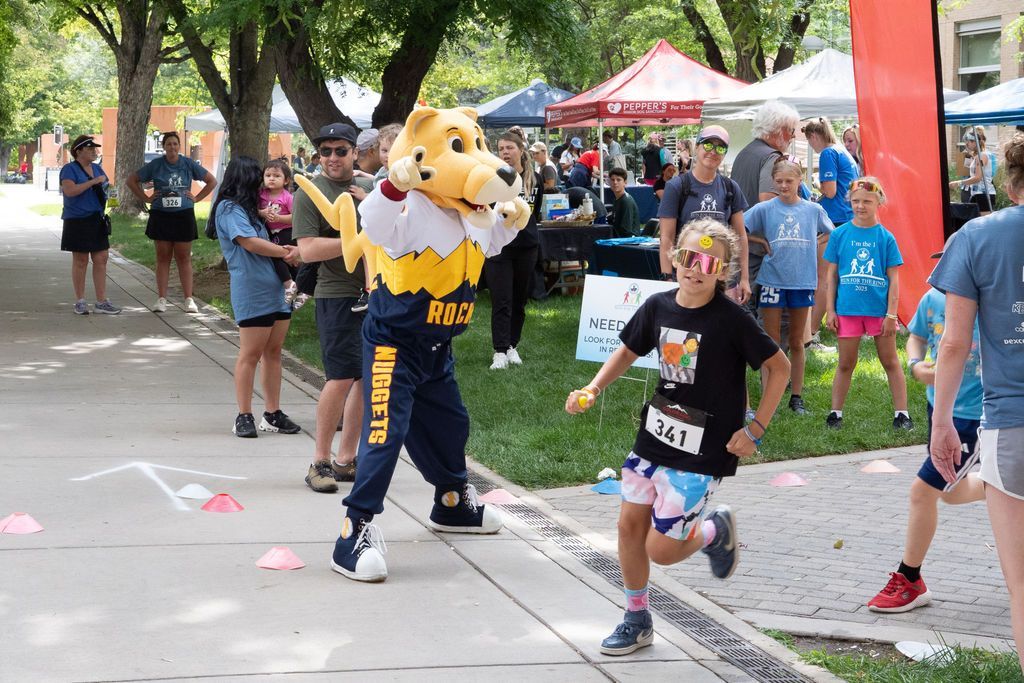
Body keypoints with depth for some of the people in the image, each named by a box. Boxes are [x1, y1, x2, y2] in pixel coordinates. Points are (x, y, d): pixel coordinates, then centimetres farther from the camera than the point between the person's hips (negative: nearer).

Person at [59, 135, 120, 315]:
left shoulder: (97, 168, 14)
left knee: (101, 259, 2)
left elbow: (105, 188, 30)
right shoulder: (69, 169, -7)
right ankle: (80, 302, 7)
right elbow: (70, 190, -24)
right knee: (80, 260, -1)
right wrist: (93, 182, -22)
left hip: (96, 221, 7)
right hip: (77, 221, -6)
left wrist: (104, 187, 9)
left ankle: (101, 302, 6)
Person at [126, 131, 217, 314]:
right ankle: (161, 300, 7)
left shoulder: (189, 165, 1)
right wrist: (145, 198, 2)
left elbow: (212, 181, 11)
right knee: (163, 258, 4)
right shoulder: (155, 165, 0)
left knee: (184, 258, 3)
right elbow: (132, 180, 9)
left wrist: (197, 198, 3)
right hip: (161, 216, 0)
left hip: (184, 216, 0)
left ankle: (189, 300, 4)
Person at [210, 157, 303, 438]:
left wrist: (284, 250, 0)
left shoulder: (247, 209, 23)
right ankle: (244, 417, -3)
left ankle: (273, 414, 11)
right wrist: (286, 252, -4)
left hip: (276, 289, 9)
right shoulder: (229, 208, -7)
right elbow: (250, 243, -15)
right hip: (251, 291, -9)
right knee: (250, 353, -7)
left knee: (273, 351, 8)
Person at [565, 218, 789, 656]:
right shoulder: (659, 307, -2)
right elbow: (628, 351, 15)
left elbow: (779, 368, -9)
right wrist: (592, 390, -1)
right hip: (653, 437, 6)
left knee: (661, 549, -7)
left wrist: (755, 430, -12)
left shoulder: (731, 319, -16)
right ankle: (637, 621, 27)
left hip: (703, 452, -5)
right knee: (629, 526, 8)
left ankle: (716, 531, 25)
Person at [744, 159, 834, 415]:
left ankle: (796, 397, 17)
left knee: (797, 343, 10)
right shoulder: (764, 209, -2)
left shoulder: (813, 210, 4)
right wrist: (763, 243, -5)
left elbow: (831, 233, 20)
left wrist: (813, 244, 6)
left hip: (802, 281, 2)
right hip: (773, 280, -2)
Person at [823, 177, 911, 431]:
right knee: (846, 364, 9)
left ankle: (901, 414, 13)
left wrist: (891, 314, -7)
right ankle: (835, 413, 17)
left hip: (879, 310, -1)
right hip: (848, 309, 1)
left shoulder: (885, 237, -2)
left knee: (890, 362, 8)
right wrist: (830, 310, 1)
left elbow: (893, 279, -1)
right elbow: (831, 275, 6)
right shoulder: (840, 234, 1)